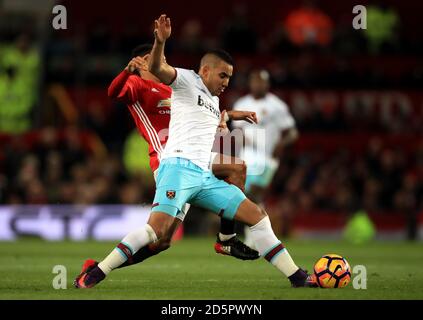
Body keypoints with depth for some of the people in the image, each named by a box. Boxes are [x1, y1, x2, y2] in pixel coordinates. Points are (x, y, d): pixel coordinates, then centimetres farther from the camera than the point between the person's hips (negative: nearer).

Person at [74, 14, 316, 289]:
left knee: (257, 215, 3)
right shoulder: (187, 81, 5)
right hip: (179, 167, -8)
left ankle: (298, 278, 7)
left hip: (204, 176, 8)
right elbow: (157, 69, -17)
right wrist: (160, 41, -35)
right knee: (158, 227, -28)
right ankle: (95, 275, -24)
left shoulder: (214, 101, 28)